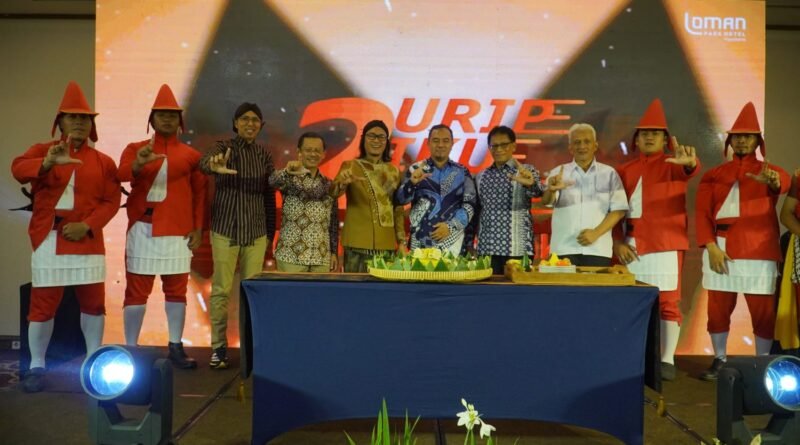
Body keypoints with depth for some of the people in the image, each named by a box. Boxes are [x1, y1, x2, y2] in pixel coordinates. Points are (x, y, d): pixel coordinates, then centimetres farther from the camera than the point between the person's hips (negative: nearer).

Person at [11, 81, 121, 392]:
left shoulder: (103, 161, 7)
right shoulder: (43, 150, 4)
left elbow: (111, 201, 1)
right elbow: (18, 169, -17)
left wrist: (86, 225, -14)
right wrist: (49, 162, -37)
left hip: (87, 239, 2)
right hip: (49, 240, -1)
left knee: (93, 302, 8)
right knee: (43, 305, 1)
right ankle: (37, 367, 13)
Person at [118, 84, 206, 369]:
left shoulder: (191, 155, 8)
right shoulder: (134, 149, 6)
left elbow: (200, 194, 7)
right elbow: (120, 176, -12)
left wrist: (198, 229, -1)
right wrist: (138, 164, -34)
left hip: (178, 231, 1)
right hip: (142, 229, -1)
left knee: (176, 290, 6)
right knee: (136, 290, 2)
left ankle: (176, 347, 14)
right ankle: (130, 350, 10)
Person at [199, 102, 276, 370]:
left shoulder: (264, 155, 7)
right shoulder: (224, 147, -5)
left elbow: (269, 195, 11)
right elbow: (204, 162, -29)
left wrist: (270, 232, 9)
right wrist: (215, 166, -52)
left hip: (256, 232, 3)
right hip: (225, 229, -3)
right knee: (221, 289, 0)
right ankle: (218, 347, 11)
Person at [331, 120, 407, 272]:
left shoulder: (394, 171, 13)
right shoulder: (350, 166, 2)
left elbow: (398, 209, 15)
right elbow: (333, 193, -16)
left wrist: (402, 241, 9)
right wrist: (342, 183, -38)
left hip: (387, 244, 3)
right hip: (357, 243, -3)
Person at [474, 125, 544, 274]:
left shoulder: (526, 171, 2)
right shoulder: (480, 176, 13)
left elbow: (537, 192, -19)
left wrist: (529, 184, -42)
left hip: (517, 249, -3)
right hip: (486, 249, 3)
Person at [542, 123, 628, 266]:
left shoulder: (609, 173, 8)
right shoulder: (558, 172, 6)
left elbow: (619, 209, 3)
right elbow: (546, 201, -10)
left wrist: (596, 233, -10)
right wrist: (551, 190, -34)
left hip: (598, 250, 0)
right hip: (563, 249, 0)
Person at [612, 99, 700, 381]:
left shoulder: (673, 165, 3)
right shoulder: (625, 171, 10)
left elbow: (691, 170, -21)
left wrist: (689, 161, -45)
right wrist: (618, 242, -3)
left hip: (666, 245, -3)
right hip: (632, 247, 3)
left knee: (668, 303, -1)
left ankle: (667, 361, 3)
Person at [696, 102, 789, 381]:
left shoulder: (770, 172, 9)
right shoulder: (713, 175, 10)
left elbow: (784, 183, -17)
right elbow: (702, 213, 1)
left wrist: (772, 180, -42)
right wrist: (710, 246, -12)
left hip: (759, 251, 0)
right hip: (721, 249, 1)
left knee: (763, 311, 2)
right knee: (718, 307, 4)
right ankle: (719, 360, 17)